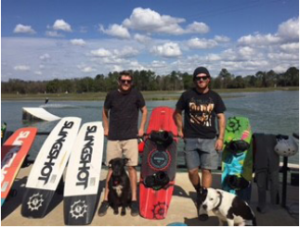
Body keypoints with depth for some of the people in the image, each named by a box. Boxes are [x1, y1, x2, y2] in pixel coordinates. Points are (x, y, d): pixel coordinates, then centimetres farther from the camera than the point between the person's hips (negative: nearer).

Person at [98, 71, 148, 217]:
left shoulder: (136, 94, -2)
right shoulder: (111, 95, 0)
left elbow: (144, 110, 9)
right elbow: (105, 111, 16)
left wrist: (142, 128, 3)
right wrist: (106, 128, 10)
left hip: (131, 137, -1)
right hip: (113, 137, 1)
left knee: (131, 167, -1)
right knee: (111, 168, 5)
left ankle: (134, 200, 9)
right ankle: (106, 200, 14)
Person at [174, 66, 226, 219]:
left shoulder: (214, 97, 4)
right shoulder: (187, 95, 2)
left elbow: (221, 117, 5)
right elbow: (177, 113, 13)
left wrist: (220, 138, -2)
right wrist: (180, 129, 5)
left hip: (209, 139, 0)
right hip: (190, 139, 0)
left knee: (206, 171, -3)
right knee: (192, 171, 2)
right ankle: (199, 193, 28)